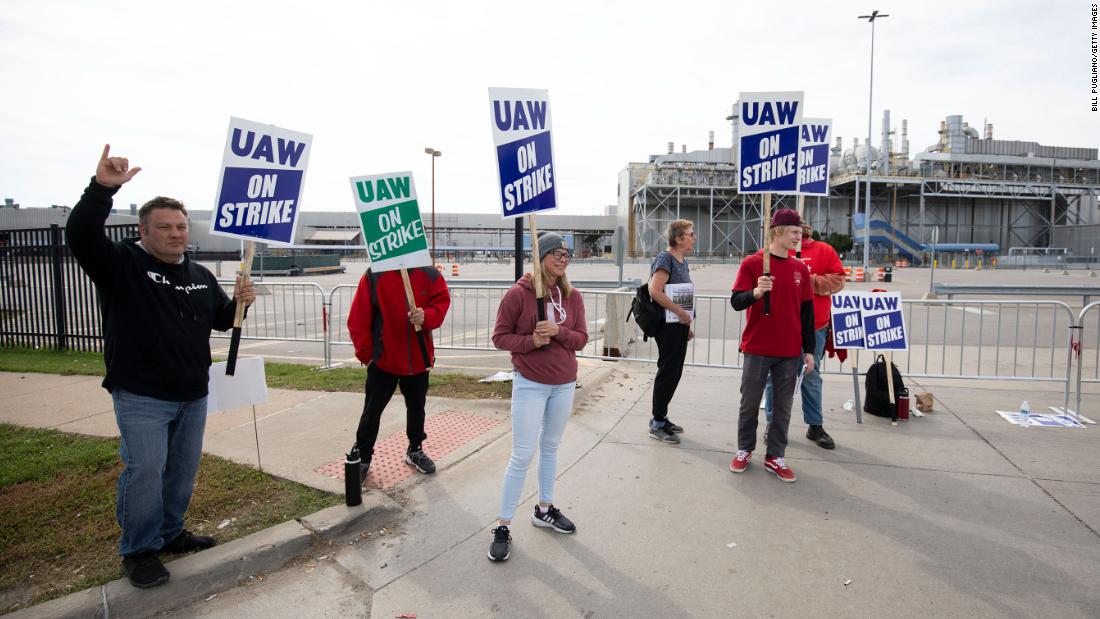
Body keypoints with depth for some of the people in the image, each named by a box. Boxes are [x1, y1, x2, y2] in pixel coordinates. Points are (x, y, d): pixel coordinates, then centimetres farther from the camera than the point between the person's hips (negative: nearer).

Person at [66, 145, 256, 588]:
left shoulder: (201, 275, 11)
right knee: (145, 472, -4)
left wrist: (239, 302, -4)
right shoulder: (121, 264, -6)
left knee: (183, 471, 15)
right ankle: (138, 550, 15)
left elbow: (221, 319, 18)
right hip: (141, 397, -6)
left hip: (193, 395, 6)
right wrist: (103, 187, -34)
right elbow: (80, 235, -23)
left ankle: (171, 533, 33)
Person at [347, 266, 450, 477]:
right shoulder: (374, 276, -13)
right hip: (383, 359, -3)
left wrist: (426, 316, -29)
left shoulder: (430, 275, -5)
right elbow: (358, 318, -10)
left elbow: (441, 303, -7)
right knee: (373, 409, 7)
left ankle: (415, 450, 37)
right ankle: (362, 457, 24)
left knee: (417, 406, 18)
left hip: (419, 358, 3)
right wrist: (366, 353, -8)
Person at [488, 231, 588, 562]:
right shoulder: (518, 293, -11)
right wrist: (531, 341, -23)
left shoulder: (573, 296, 2)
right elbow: (499, 337, -8)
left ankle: (544, 509, 35)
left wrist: (558, 331, -18)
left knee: (550, 447, 18)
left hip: (564, 384, 5)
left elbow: (581, 338, 1)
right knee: (522, 455, -3)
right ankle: (503, 526, 9)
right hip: (530, 385, -5)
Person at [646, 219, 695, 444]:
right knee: (668, 372, -3)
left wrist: (688, 325, 19)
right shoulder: (665, 258, -13)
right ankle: (657, 424, 8)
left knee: (674, 372, 13)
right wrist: (681, 312, -20)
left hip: (680, 325, 9)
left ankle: (661, 417, 25)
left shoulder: (682, 261, 15)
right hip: (668, 324, -9)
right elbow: (655, 291, -24)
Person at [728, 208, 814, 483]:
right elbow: (736, 302, -9)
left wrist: (809, 350, 9)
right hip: (757, 348, -3)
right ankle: (744, 450, 23)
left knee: (783, 406, 8)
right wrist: (756, 292, -31)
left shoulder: (801, 268, 8)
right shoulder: (752, 263, -5)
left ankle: (775, 456, 19)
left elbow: (807, 311, 11)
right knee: (750, 402, 7)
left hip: (790, 351, 4)